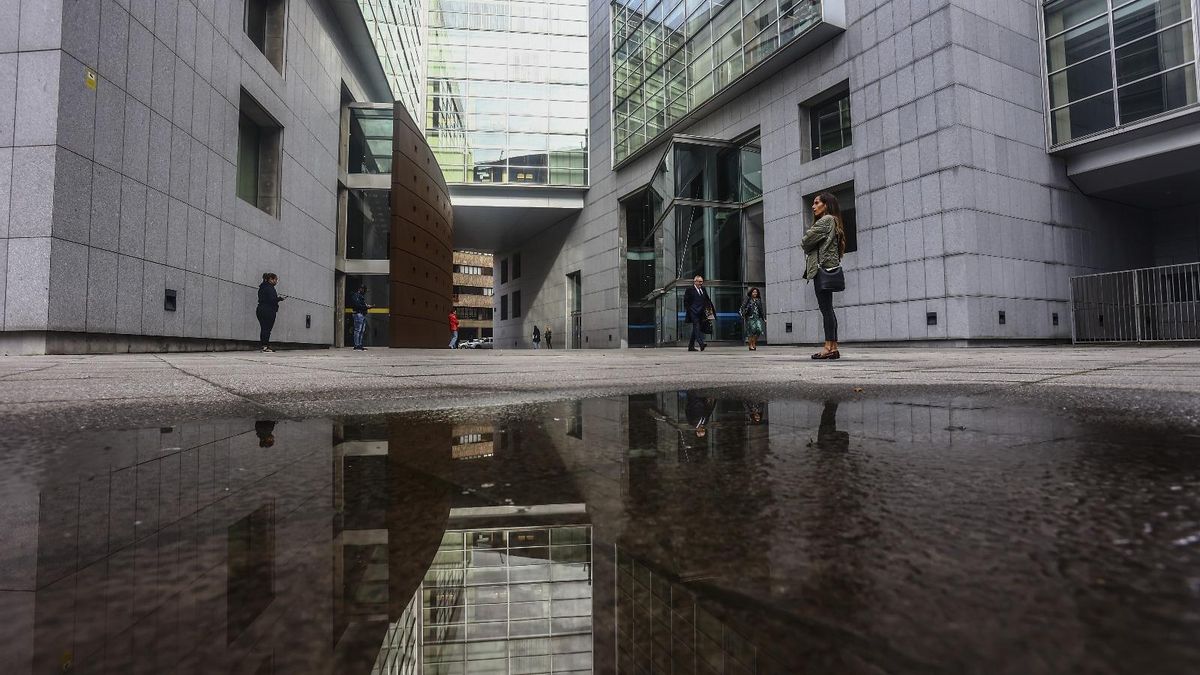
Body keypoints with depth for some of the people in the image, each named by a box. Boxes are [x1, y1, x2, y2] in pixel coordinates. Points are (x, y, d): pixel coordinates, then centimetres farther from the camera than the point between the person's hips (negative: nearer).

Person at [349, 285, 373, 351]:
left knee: (362, 331, 8)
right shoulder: (356, 295, -6)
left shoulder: (362, 296, 24)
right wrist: (366, 306, -14)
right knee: (358, 330, -10)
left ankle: (360, 345, 10)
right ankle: (356, 346, -11)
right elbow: (357, 305, -17)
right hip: (358, 314, -10)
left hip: (363, 314, 10)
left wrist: (369, 306, 10)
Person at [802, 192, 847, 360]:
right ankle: (833, 347, 7)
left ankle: (829, 347, -15)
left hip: (823, 268, -10)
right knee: (827, 309, 7)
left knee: (826, 308, -13)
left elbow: (806, 242, -9)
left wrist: (804, 244, 10)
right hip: (825, 269, 10)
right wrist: (808, 245, 6)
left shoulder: (826, 220, -5)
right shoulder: (832, 221, 26)